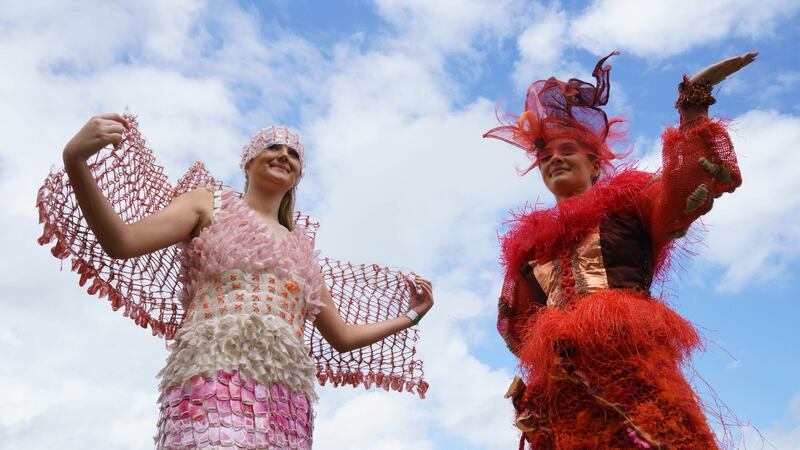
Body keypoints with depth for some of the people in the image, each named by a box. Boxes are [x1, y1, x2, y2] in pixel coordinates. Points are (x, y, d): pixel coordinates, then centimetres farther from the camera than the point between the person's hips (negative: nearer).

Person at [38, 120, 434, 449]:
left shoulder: (301, 248, 27)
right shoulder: (209, 204, 16)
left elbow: (343, 337, 32)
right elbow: (122, 242, -2)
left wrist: (410, 317, 34)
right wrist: (76, 161, -16)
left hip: (287, 403, 5)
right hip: (214, 383, -5)